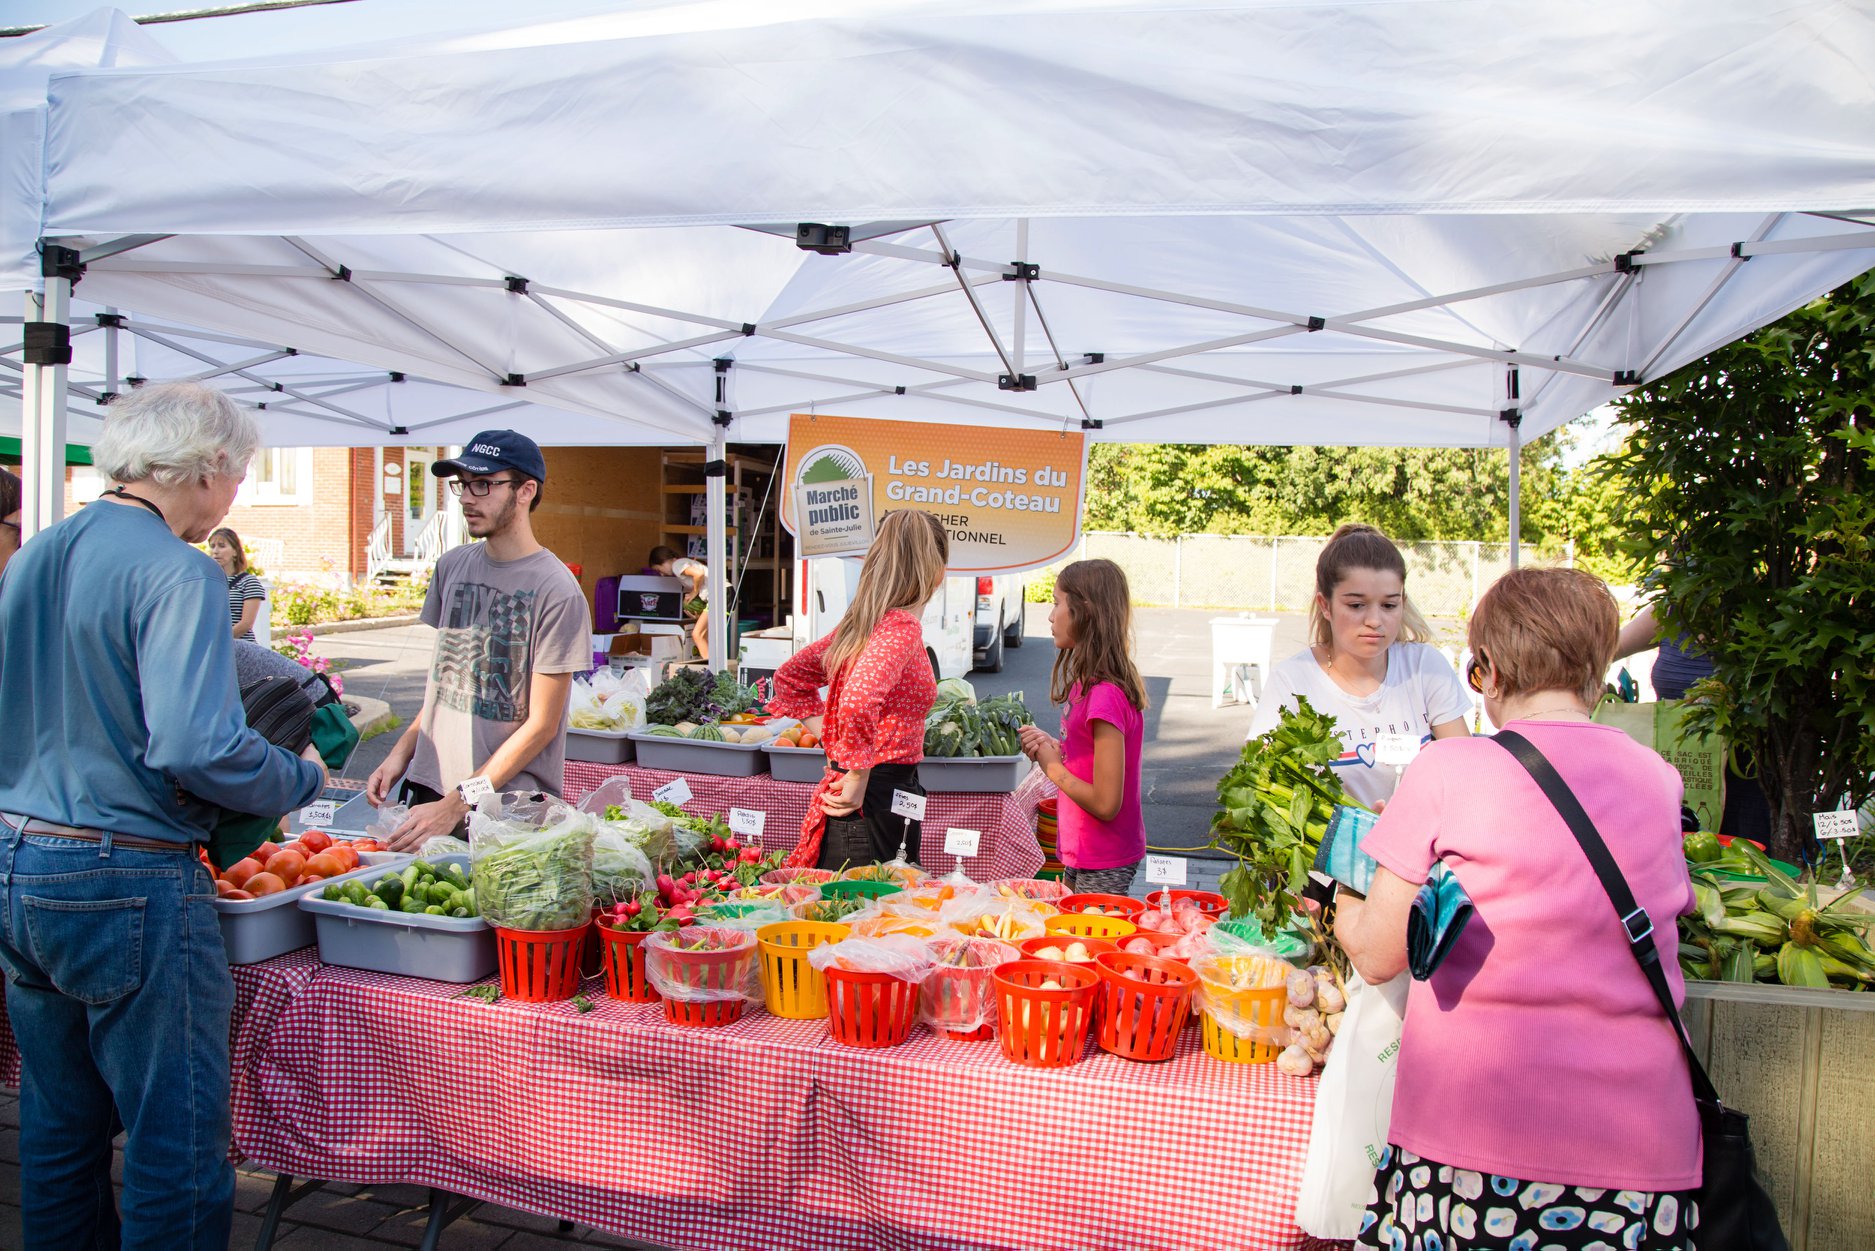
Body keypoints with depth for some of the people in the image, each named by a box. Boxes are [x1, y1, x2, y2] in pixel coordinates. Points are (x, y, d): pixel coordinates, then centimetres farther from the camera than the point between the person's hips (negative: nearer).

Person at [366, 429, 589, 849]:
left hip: (511, 808, -6)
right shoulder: (451, 567, 6)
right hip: (428, 785, 6)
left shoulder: (556, 592, -14)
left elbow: (541, 725, -14)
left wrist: (456, 805, -16)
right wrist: (402, 752, 4)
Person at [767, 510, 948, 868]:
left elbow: (790, 676, 21)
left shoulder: (859, 622, 9)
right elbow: (859, 701, -32)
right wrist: (857, 781, -20)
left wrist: (833, 744, 14)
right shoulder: (902, 626, -16)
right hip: (879, 798, -9)